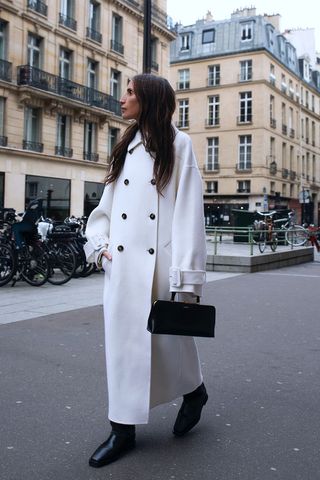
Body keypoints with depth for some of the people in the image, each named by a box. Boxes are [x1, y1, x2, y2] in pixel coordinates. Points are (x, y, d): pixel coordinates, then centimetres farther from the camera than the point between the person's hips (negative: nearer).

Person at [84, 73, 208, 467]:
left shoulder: (178, 144, -1)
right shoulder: (125, 148, 17)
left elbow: (189, 211, -9)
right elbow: (106, 205, 18)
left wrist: (187, 277, -15)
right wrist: (99, 242, -1)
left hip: (160, 265, -5)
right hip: (122, 265, 5)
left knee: (169, 339, 7)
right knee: (122, 341, 6)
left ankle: (193, 391, 37)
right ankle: (123, 428, 19)